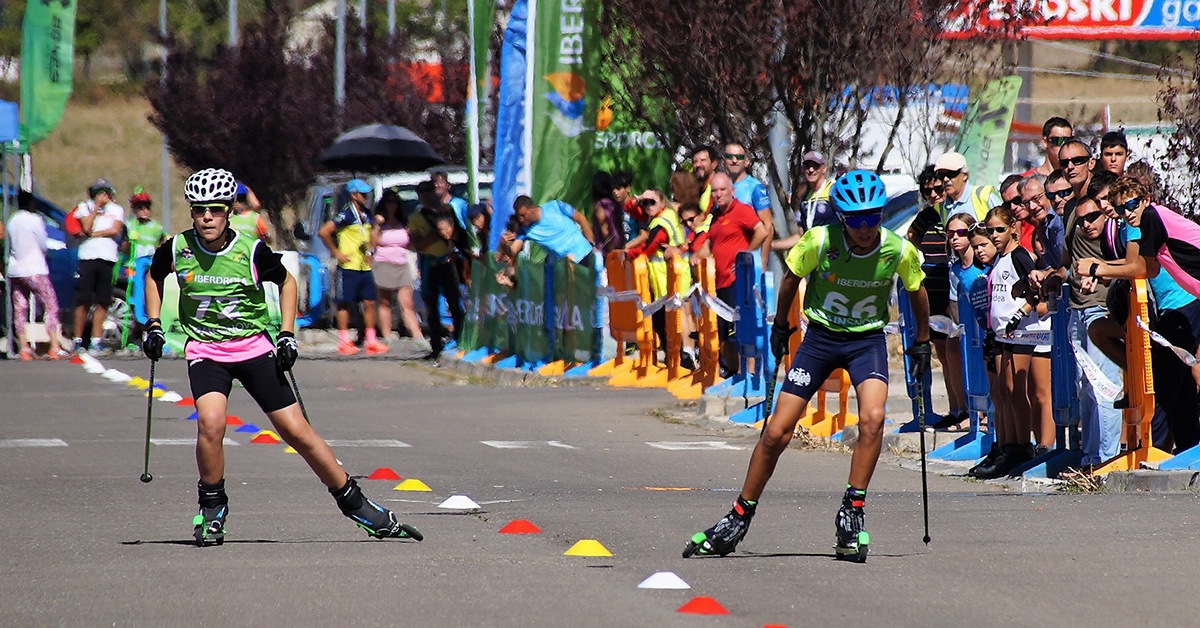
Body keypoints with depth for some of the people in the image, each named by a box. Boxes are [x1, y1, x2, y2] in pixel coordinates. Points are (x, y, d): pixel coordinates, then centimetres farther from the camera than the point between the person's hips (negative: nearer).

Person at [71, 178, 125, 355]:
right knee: (83, 301, -5)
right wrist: (96, 207, -3)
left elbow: (115, 230, -1)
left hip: (108, 258, 1)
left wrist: (93, 234, -4)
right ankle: (78, 340, -1)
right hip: (87, 256, -1)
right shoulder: (84, 207, 11)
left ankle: (96, 340, 2)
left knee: (102, 302, 0)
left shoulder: (117, 210, 14)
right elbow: (87, 228, -4)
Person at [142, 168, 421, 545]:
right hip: (205, 350, 0)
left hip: (253, 347, 0)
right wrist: (153, 326, 7)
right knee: (210, 422, -26)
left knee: (297, 432, -2)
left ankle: (354, 504, 12)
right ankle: (212, 509, -4)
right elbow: (154, 277, 15)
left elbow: (286, 283, 7)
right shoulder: (177, 250, -9)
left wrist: (287, 336, 0)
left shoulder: (251, 251, -12)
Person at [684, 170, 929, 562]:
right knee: (777, 432, -4)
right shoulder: (819, 242, -20)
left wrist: (922, 342, 13)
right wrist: (780, 327, 10)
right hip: (821, 336, 0)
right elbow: (791, 279, 1)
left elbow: (917, 292, 5)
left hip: (868, 339, 0)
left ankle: (852, 514, -15)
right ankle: (738, 519, 11)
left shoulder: (900, 251, -16)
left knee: (872, 418, -27)